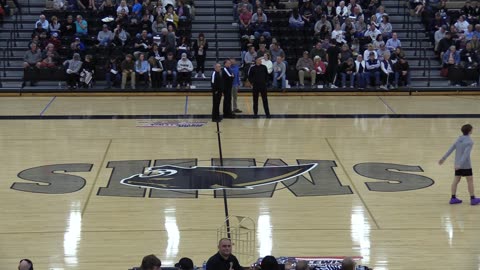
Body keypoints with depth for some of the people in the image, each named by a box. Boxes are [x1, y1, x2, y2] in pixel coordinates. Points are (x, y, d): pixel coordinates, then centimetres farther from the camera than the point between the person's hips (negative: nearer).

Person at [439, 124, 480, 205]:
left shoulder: (459, 139, 5)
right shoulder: (470, 141, -14)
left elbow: (451, 149, 7)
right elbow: (466, 153, -23)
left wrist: (443, 158, 13)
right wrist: (460, 164, -28)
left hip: (458, 164, 6)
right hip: (466, 165, -6)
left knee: (456, 180, 8)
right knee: (470, 181, 3)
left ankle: (453, 198, 10)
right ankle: (473, 199, 8)